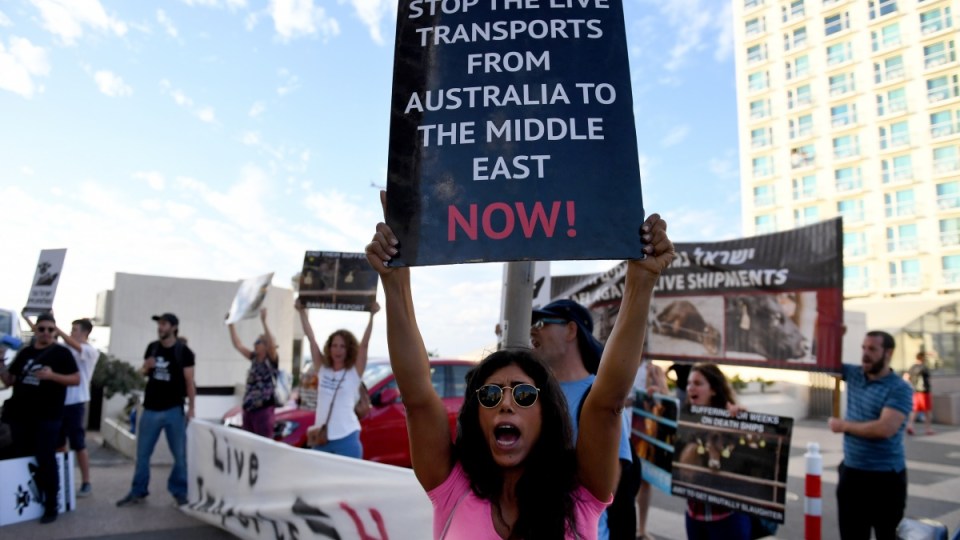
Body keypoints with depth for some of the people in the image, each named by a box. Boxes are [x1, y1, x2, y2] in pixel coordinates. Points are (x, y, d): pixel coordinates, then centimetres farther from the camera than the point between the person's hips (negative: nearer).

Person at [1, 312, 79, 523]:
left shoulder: (61, 353, -2)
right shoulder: (25, 352, 13)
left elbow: (76, 379, -7)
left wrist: (52, 375, -21)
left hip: (47, 417, -5)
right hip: (20, 415, 5)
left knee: (45, 460, -5)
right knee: (21, 459, 11)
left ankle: (51, 507, 2)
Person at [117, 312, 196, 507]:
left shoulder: (183, 351, -8)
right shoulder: (152, 348, 6)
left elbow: (189, 381, -7)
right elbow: (143, 373, 19)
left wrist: (191, 407, -12)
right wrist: (146, 367, -6)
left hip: (174, 410, -4)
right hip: (150, 409, 4)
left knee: (180, 454, 3)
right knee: (142, 453, 11)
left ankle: (180, 492, 16)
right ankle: (138, 492, 24)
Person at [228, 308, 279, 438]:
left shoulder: (272, 360, -8)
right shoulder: (254, 358, 11)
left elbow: (272, 344, -27)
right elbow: (237, 344, 15)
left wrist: (263, 321, -34)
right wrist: (231, 324, 10)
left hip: (263, 409, -7)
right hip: (248, 409, 8)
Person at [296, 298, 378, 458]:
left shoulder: (354, 372, -3)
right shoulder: (323, 368, 8)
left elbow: (364, 344, -14)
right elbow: (311, 338, 5)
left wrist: (372, 315, -22)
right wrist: (302, 311, 3)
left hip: (346, 438, -4)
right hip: (321, 437, 4)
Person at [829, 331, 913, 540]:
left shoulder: (899, 389, -14)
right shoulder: (854, 374, 4)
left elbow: (885, 429, -25)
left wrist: (843, 425, -13)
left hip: (886, 477, -6)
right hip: (851, 472, 6)